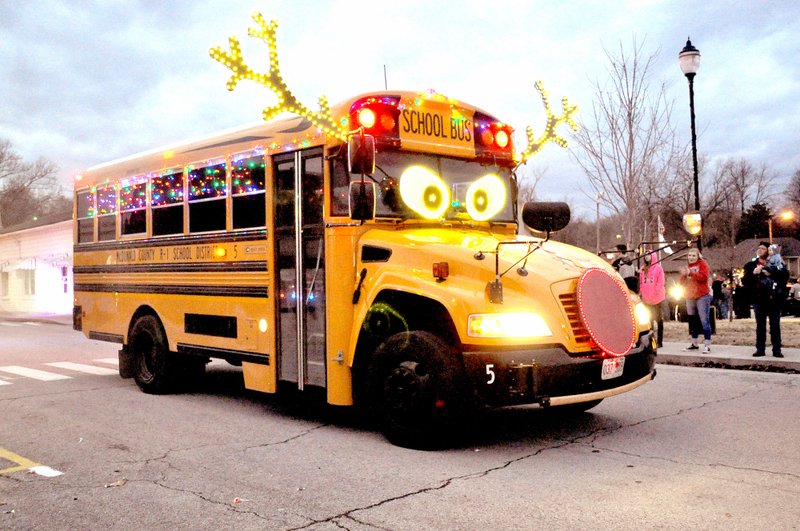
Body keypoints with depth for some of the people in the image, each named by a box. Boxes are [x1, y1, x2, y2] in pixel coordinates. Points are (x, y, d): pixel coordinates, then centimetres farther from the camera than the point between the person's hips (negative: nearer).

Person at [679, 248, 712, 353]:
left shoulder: (702, 264, -2)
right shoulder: (687, 266, 15)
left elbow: (704, 277, -18)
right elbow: (683, 283, 14)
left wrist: (691, 273, -20)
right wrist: (683, 275, -5)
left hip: (702, 296, -7)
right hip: (690, 297, 7)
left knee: (704, 320, -12)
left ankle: (707, 345, -13)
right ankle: (694, 343, 21)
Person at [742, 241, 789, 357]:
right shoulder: (751, 265, 8)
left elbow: (784, 276, -9)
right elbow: (745, 281, 1)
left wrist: (771, 273, -18)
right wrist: (753, 273, -14)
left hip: (774, 299, -1)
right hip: (759, 299, 1)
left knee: (775, 325, 3)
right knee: (760, 325, 6)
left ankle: (777, 350, 7)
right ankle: (760, 349, 10)